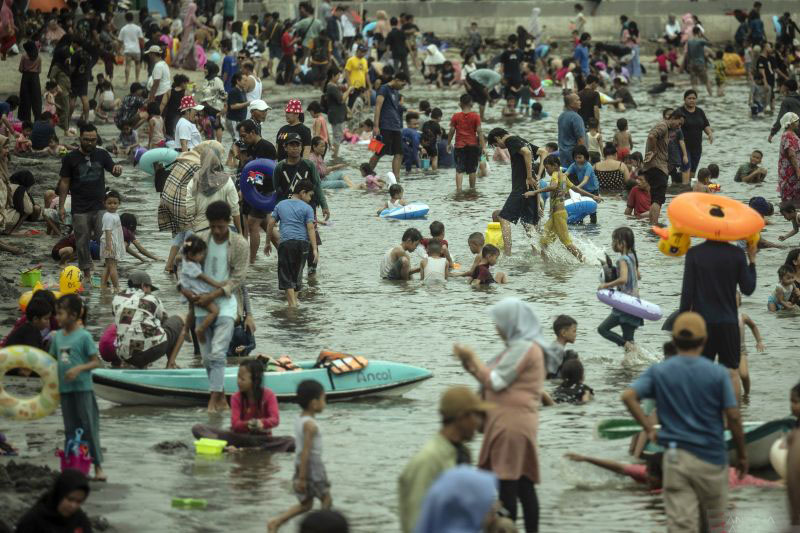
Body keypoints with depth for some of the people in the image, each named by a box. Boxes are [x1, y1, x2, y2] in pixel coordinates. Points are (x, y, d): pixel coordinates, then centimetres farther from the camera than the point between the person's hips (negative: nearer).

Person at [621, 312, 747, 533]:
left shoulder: (658, 371, 1)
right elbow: (733, 417, -5)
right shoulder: (717, 373, -4)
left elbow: (628, 396, -11)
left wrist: (649, 429, -4)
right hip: (711, 457, -1)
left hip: (675, 457, 1)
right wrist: (742, 455, 5)